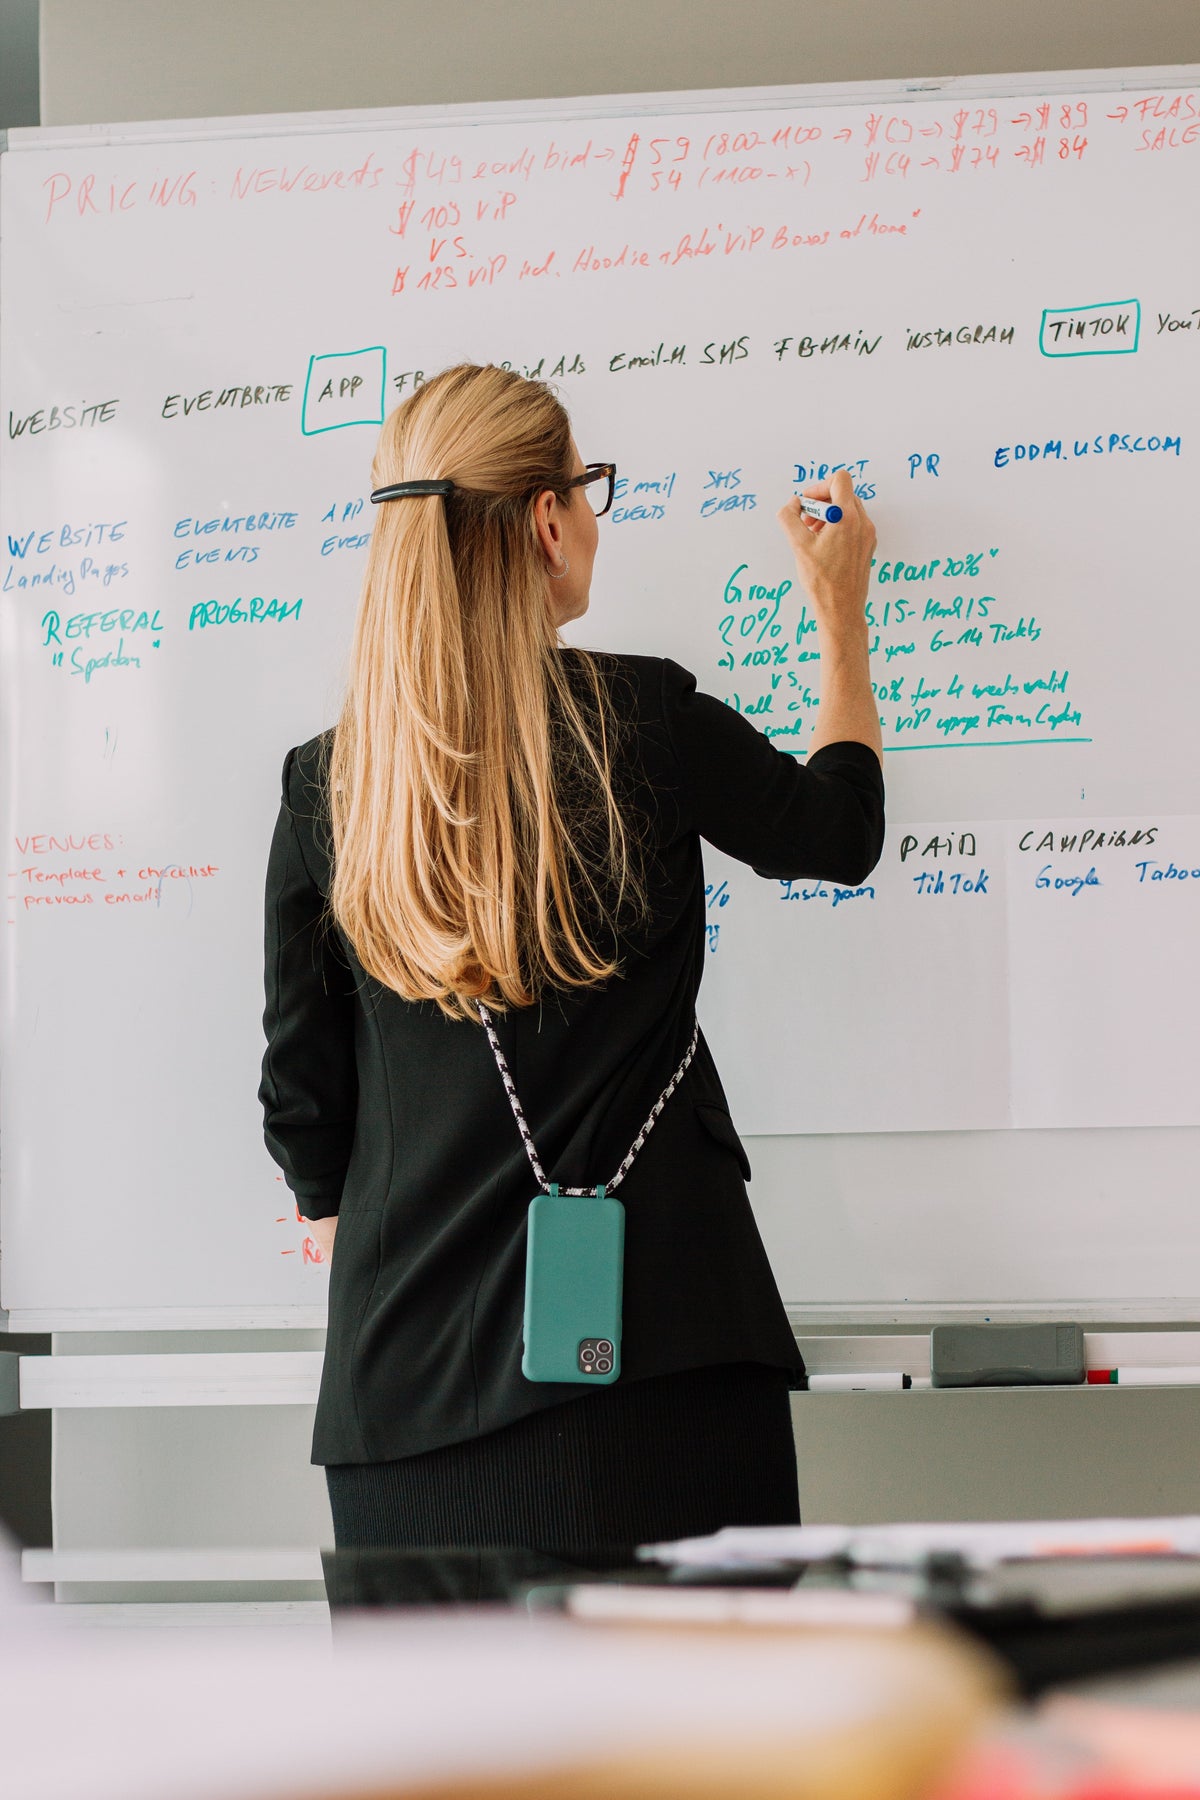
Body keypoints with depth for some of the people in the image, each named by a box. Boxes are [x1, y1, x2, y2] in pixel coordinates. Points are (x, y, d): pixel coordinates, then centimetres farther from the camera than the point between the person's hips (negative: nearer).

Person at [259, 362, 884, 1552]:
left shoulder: (323, 786, 1)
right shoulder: (642, 721, -6)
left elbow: (302, 1100, 6)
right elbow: (839, 833, 14)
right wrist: (841, 617, 28)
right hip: (649, 1339, -3)